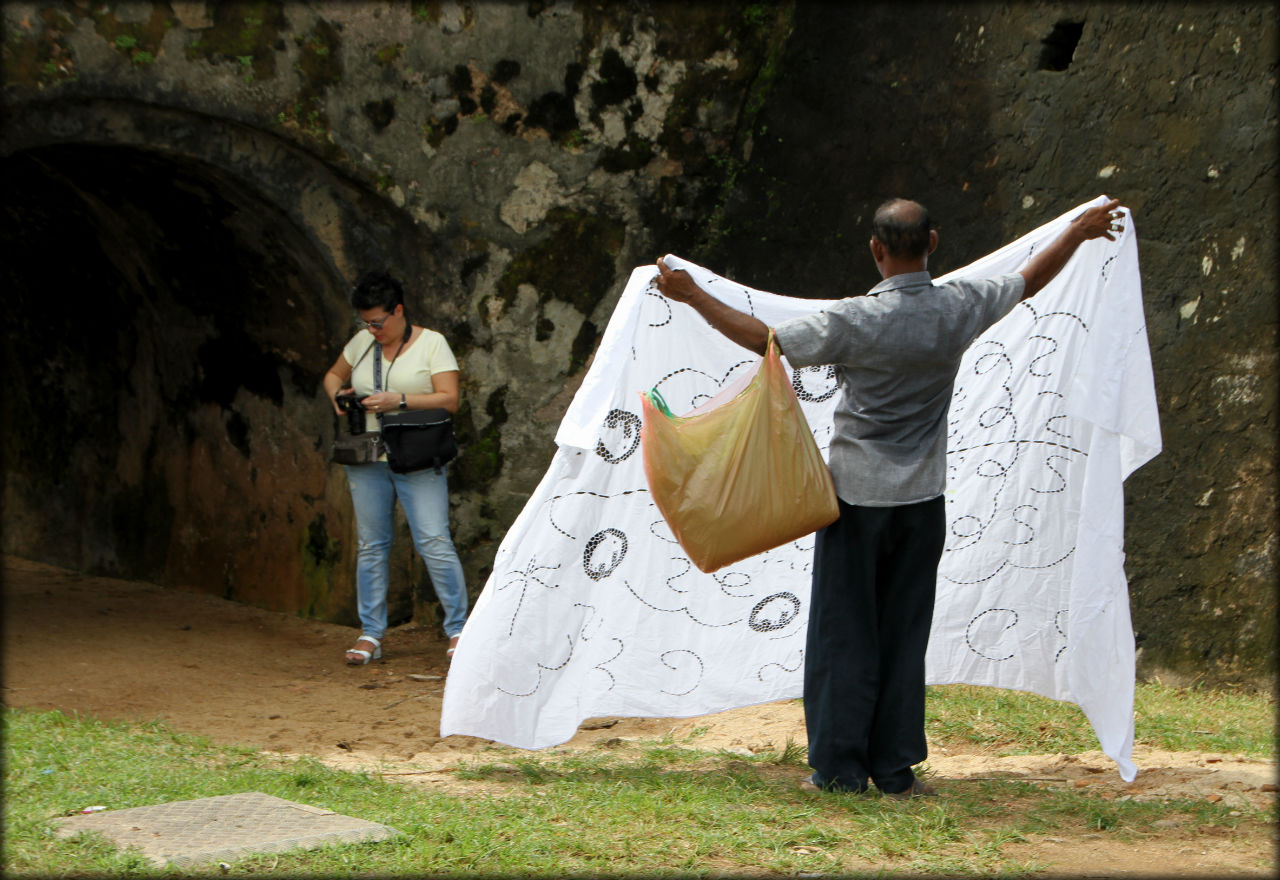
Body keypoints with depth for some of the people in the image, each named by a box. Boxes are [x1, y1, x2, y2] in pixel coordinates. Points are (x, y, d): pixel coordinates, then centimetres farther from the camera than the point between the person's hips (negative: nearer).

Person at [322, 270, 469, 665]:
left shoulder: (431, 343, -3)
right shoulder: (361, 343, 10)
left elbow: (449, 399, -10)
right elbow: (333, 375, 25)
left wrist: (398, 401, -18)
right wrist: (338, 395, 3)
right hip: (367, 460, 4)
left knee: (434, 542, -10)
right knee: (371, 546, 6)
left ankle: (457, 629, -2)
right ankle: (370, 634, 13)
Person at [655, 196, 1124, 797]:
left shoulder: (853, 320, -15)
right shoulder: (959, 309, -4)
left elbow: (765, 340, -11)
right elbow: (1030, 280, 12)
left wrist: (692, 296, -3)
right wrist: (1079, 231, 29)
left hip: (856, 496, -3)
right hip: (922, 498, 3)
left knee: (844, 632, 5)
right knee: (904, 634, 9)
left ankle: (840, 769, 8)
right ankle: (895, 770, 12)